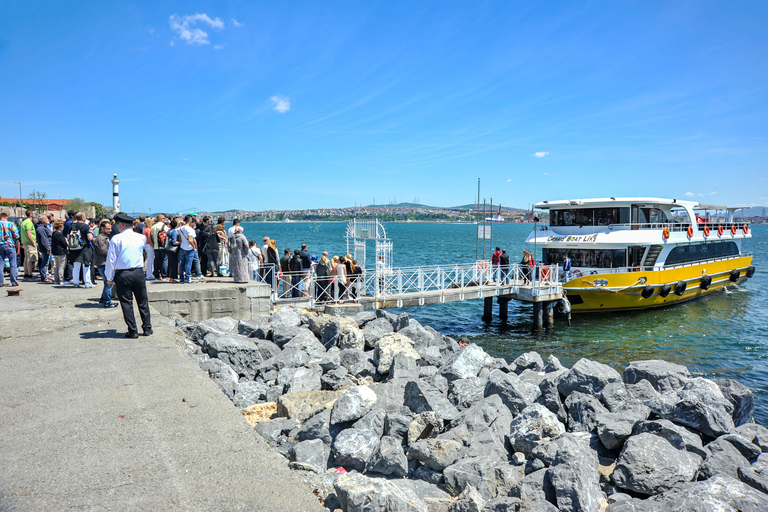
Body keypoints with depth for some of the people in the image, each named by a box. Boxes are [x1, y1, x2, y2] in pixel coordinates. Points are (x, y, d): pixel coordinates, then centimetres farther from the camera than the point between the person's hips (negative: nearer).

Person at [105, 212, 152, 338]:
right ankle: (147, 328, 17)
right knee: (143, 302, 12)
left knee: (126, 303, 5)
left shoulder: (116, 239, -6)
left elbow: (111, 259, -5)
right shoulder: (141, 237, 4)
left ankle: (133, 331, 5)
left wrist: (109, 277, 3)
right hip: (139, 272, 3)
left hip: (122, 274, -3)